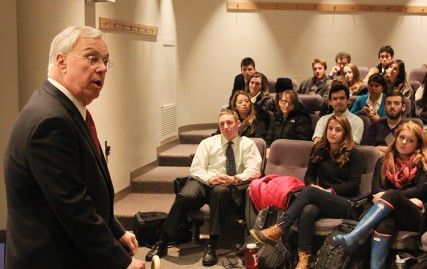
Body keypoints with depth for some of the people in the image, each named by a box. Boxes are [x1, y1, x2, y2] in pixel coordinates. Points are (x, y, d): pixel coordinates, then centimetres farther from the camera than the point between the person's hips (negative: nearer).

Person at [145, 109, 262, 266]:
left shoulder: (247, 144, 13)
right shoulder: (208, 143, 17)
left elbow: (254, 170, -1)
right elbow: (196, 168, 7)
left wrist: (234, 179, -19)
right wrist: (210, 179, -15)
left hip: (227, 187, -1)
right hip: (203, 181, 2)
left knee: (220, 191, -39)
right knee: (185, 196, -32)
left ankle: (211, 246, -36)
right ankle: (162, 244, -27)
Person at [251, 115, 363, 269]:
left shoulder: (352, 154, 5)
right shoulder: (318, 150, 17)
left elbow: (354, 184, -4)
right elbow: (309, 175, 17)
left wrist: (330, 191, -14)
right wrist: (313, 186, -6)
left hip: (346, 203, -3)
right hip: (320, 200, 3)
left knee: (309, 192, -33)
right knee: (308, 210, -36)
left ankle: (278, 230, -41)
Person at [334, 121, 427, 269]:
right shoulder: (384, 161, 19)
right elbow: (376, 188, 5)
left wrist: (388, 195, -16)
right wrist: (409, 199, -11)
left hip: (415, 217, -2)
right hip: (389, 212, 2)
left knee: (391, 196, -35)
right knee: (385, 223, -37)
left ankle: (352, 238, -50)